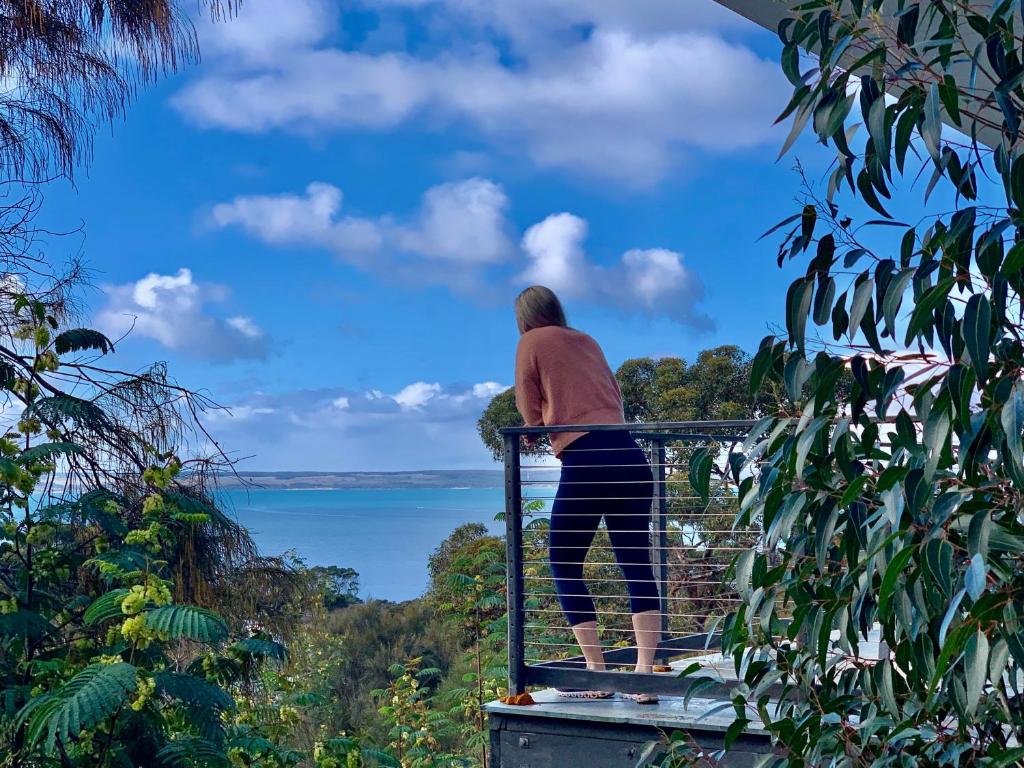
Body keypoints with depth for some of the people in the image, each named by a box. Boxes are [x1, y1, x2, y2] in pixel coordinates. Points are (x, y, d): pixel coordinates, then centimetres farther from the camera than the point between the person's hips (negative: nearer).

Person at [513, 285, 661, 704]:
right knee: (636, 564, 5)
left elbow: (532, 416, 9)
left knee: (565, 564, 7)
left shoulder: (531, 343, 8)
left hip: (585, 460, -5)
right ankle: (645, 674, -1)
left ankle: (597, 674, 2)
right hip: (631, 456, 5)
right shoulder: (587, 341, 23)